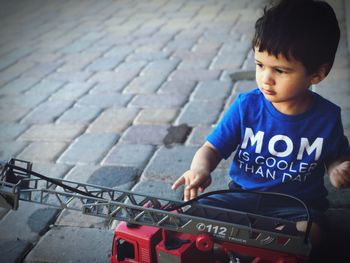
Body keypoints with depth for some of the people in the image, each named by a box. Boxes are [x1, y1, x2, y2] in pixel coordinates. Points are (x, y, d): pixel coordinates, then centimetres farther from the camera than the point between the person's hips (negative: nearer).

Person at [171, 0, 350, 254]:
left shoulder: (327, 116, -6)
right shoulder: (246, 106, -8)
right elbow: (211, 149, -4)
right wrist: (200, 169, -27)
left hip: (297, 204, 0)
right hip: (243, 196, 1)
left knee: (308, 234, -32)